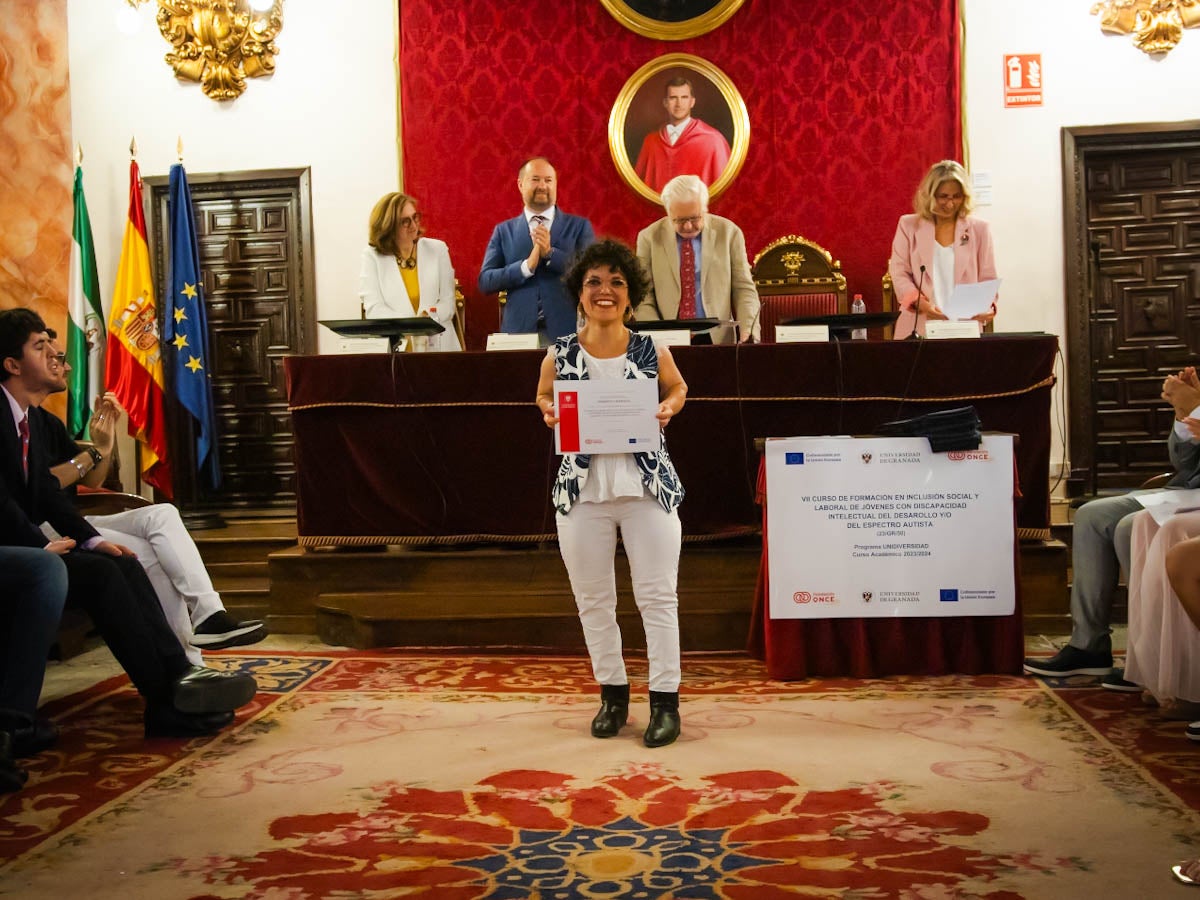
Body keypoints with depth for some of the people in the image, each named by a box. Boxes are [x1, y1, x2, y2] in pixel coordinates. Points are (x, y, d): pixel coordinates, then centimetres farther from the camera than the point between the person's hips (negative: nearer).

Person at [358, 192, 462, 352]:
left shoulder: (437, 249, 12)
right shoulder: (372, 256, 7)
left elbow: (448, 301, 7)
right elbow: (374, 309, -2)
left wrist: (429, 318, -14)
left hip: (438, 345, 1)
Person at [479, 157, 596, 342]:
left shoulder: (579, 226, 8)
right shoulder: (503, 231, 10)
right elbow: (485, 282, 2)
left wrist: (550, 253, -14)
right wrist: (527, 266, -12)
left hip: (567, 333, 0)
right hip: (518, 332, 1)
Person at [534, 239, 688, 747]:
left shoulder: (650, 349, -1)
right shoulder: (560, 354, 1)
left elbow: (677, 387, 16)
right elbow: (544, 395, 17)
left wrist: (668, 408, -5)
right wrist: (548, 413, -6)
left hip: (648, 486, -1)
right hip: (583, 489, 1)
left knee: (658, 595, 2)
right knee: (593, 599, 10)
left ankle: (665, 700, 13)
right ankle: (612, 694, 27)